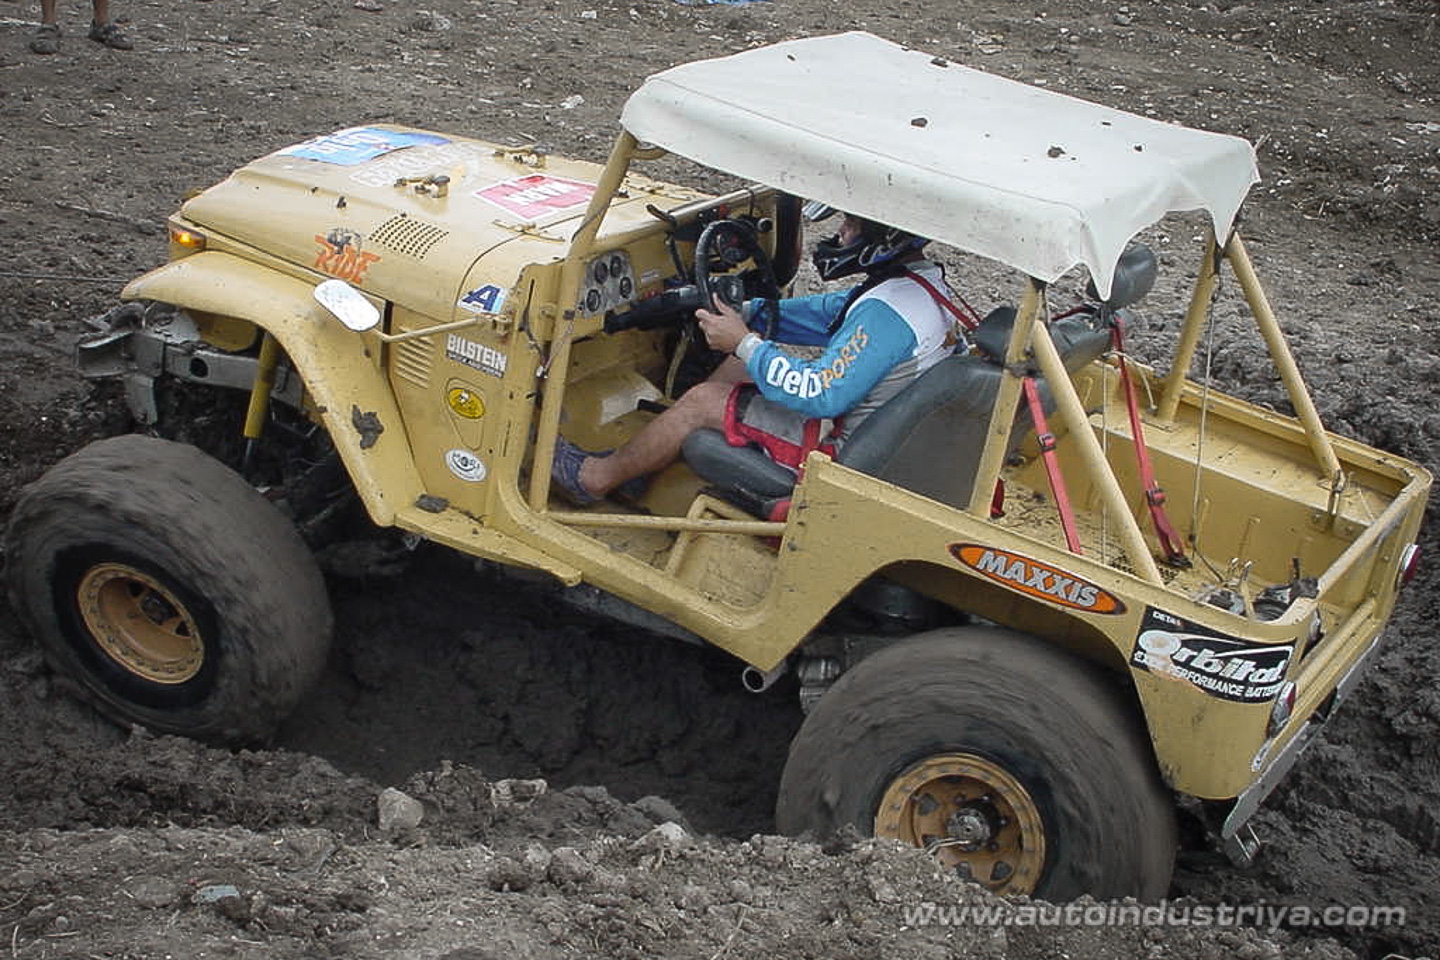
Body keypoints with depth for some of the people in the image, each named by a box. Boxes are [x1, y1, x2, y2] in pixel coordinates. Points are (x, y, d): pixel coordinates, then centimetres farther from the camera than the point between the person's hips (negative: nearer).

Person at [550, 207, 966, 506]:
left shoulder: (887, 311, -28)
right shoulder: (924, 280, 5)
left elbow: (821, 396, -30)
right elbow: (829, 312, 14)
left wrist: (744, 342, -21)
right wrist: (746, 312, 6)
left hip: (842, 449, -10)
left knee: (702, 401, -6)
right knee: (743, 362, 16)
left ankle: (597, 478, 12)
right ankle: (637, 461, 21)